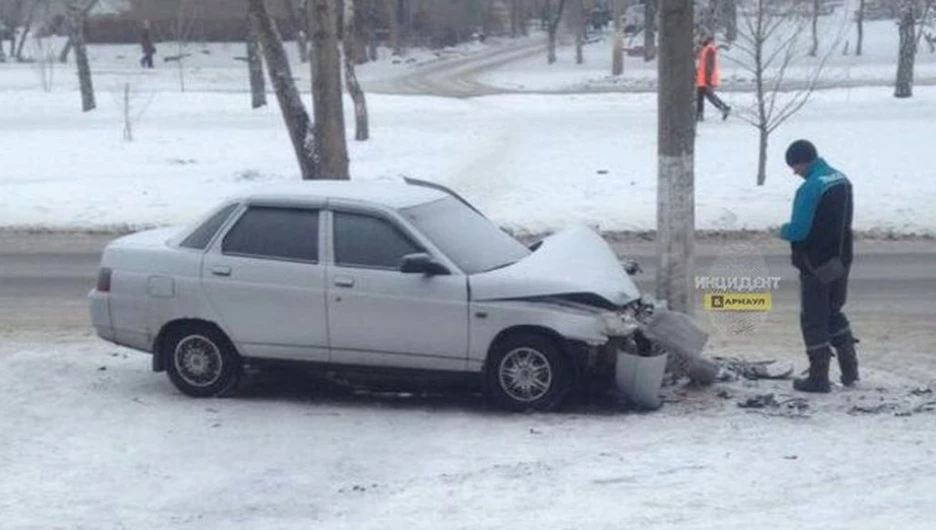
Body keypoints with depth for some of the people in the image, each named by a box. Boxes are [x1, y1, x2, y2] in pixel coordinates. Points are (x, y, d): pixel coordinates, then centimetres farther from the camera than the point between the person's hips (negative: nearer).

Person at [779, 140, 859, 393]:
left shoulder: (810, 188, -22)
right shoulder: (842, 180, 6)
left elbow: (798, 230, -23)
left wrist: (784, 230, -3)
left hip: (816, 265, -8)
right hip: (841, 261, 8)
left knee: (814, 319, 3)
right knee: (834, 312, 22)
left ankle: (819, 377, 8)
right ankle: (849, 368, 22)